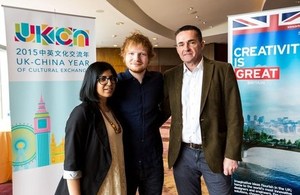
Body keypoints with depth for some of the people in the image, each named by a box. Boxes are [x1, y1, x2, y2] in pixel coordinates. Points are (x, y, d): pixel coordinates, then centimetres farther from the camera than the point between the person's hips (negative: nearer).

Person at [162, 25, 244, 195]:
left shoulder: (222, 70, -5)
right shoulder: (170, 76, 4)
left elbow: (234, 116, -8)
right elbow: (166, 111, 9)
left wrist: (231, 155, -11)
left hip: (214, 153, -3)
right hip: (182, 154, 3)